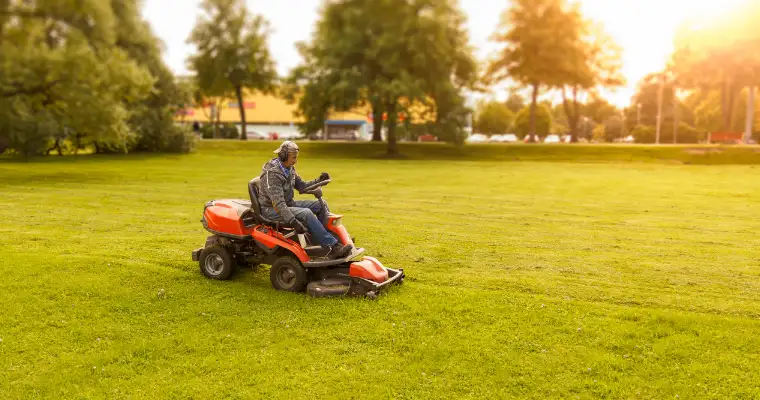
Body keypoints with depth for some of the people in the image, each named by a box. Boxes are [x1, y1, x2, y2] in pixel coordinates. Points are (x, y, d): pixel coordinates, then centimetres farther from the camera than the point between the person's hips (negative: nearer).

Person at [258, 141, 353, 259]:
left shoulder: (289, 169, 5)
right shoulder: (272, 173, -24)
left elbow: (302, 186, 12)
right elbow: (278, 203, -31)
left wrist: (318, 181, -5)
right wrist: (293, 221, -39)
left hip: (288, 204, 10)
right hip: (271, 210, -9)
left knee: (321, 204, -1)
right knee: (306, 213, -31)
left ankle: (334, 238, -1)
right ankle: (332, 247, -30)